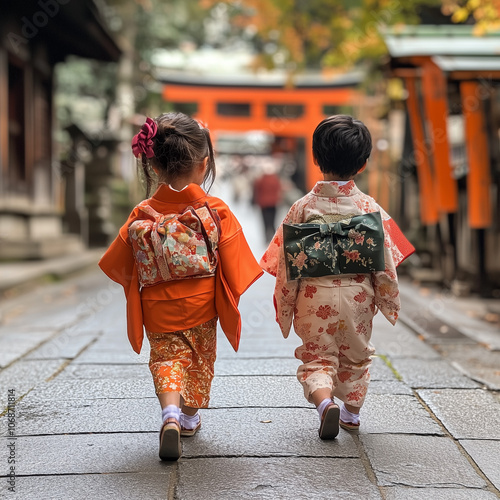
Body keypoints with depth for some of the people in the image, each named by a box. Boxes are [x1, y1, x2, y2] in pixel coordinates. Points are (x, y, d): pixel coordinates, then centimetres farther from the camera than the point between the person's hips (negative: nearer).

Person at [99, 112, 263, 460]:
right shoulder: (217, 211, -14)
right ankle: (190, 417, 36)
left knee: (166, 357, 13)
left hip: (158, 310, 0)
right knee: (200, 359, 21)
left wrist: (137, 289, 19)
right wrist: (230, 299, 9)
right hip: (202, 305, 0)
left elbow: (121, 262, -1)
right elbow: (233, 263, -9)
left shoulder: (143, 214, -11)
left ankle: (170, 413, -13)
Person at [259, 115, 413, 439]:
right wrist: (389, 300, 12)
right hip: (357, 295, 1)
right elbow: (385, 260, -2)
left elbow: (288, 263, -3)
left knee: (317, 358, 10)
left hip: (314, 296, -1)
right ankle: (352, 412, 31)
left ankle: (325, 400, -15)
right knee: (356, 356, 22)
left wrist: (285, 308, 6)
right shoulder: (370, 208, -5)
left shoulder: (304, 207, -6)